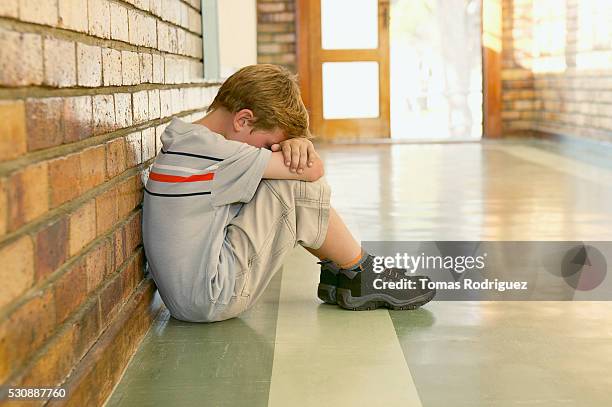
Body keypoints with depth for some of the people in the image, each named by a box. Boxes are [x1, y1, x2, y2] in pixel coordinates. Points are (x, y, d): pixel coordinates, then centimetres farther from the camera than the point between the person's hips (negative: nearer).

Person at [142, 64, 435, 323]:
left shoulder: (184, 139, 9)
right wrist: (276, 146, 2)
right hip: (213, 300, -10)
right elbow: (313, 169, -18)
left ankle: (336, 272, 17)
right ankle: (361, 277, 3)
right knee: (298, 186, -14)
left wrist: (294, 143, -12)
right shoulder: (212, 153, -22)